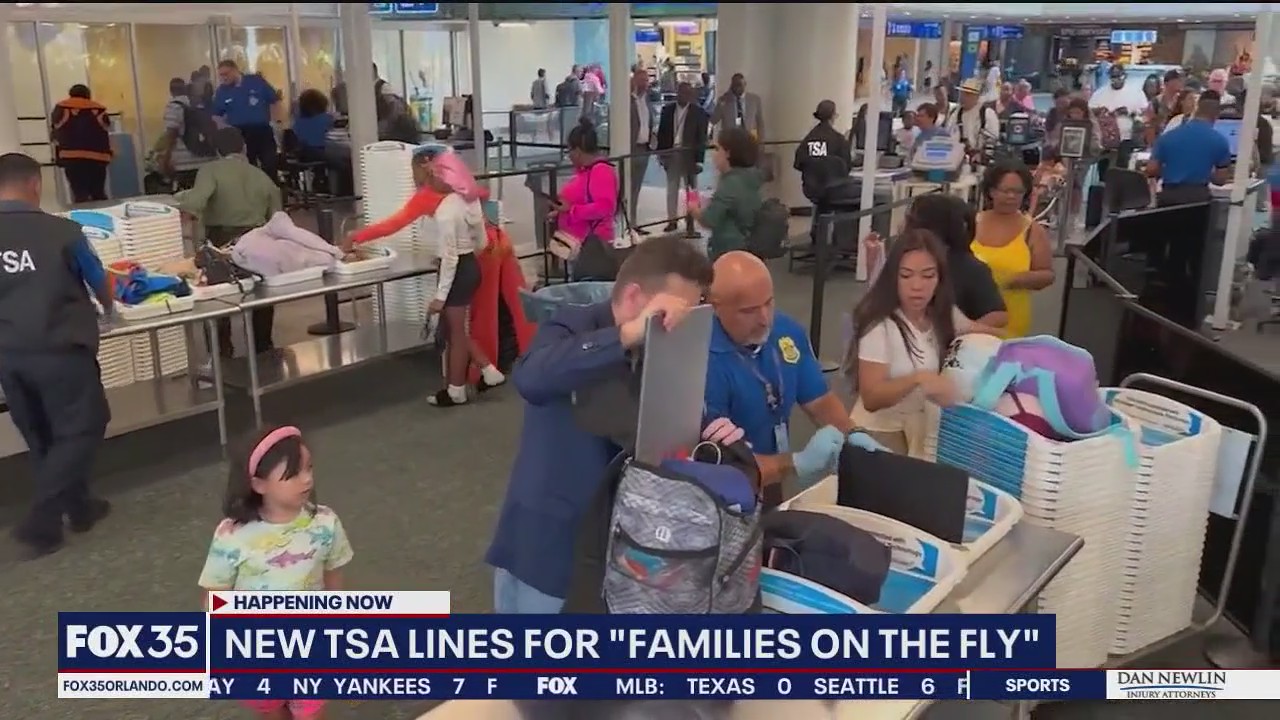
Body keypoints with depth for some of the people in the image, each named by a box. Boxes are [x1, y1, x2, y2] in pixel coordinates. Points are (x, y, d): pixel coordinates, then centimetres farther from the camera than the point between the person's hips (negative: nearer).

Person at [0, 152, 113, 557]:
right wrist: (107, 307, 30)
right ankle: (40, 522, 3)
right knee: (81, 429, 10)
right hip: (59, 349, -5)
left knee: (41, 439, 20)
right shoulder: (62, 231, -9)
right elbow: (100, 283, 6)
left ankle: (77, 507, 31)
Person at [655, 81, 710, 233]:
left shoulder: (699, 113, -5)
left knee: (691, 190, 8)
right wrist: (660, 154, 4)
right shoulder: (667, 110, 4)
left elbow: (702, 138, -6)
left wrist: (699, 160, -11)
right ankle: (672, 221, 13)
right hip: (671, 154, 3)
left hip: (689, 155, -3)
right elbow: (662, 133, 9)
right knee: (671, 189, 7)